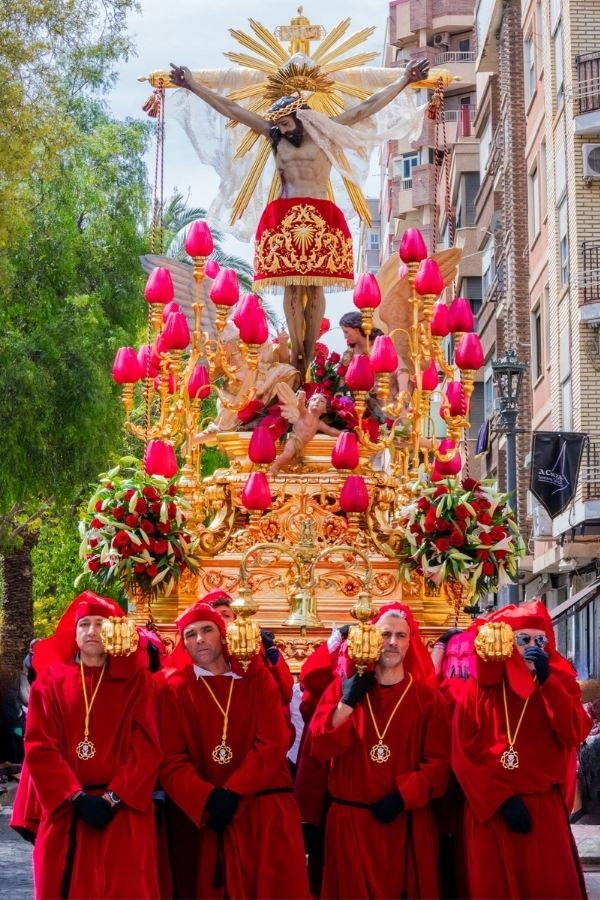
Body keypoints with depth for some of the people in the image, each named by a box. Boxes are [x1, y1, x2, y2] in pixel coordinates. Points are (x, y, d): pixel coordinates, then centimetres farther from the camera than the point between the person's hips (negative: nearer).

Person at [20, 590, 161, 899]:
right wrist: (76, 797, -12)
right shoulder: (51, 679, 8)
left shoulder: (137, 680, 6)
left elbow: (147, 748, -2)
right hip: (64, 809, 1)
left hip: (123, 811, -1)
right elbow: (39, 746, -1)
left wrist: (112, 798, -13)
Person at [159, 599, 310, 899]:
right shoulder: (175, 689, 5)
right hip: (206, 814, 0)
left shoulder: (256, 677, 7)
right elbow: (172, 760, -3)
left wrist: (233, 793, -15)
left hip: (267, 812, 0)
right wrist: (208, 798, -20)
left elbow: (273, 743, -4)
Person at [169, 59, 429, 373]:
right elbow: (231, 110, 15)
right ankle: (297, 353, -3)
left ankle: (309, 354, -2)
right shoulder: (275, 137, 15)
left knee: (315, 286, -4)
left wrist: (403, 81, 6)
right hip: (284, 217, 1)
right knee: (292, 285, -4)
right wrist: (194, 86, 14)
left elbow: (365, 108, 9)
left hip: (321, 218, -1)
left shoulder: (325, 133, 10)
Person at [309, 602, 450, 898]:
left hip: (407, 822, 0)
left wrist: (403, 796, -16)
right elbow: (320, 747, -6)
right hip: (350, 820, 0)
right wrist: (348, 702, -15)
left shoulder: (427, 696, 3)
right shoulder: (344, 687, 5)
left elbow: (438, 763, -3)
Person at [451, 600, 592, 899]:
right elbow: (462, 754, -2)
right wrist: (501, 798, -11)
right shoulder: (478, 687, 3)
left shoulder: (560, 682, 8)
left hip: (544, 807, 1)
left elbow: (574, 734, -10)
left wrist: (547, 680, -15)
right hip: (489, 808, -1)